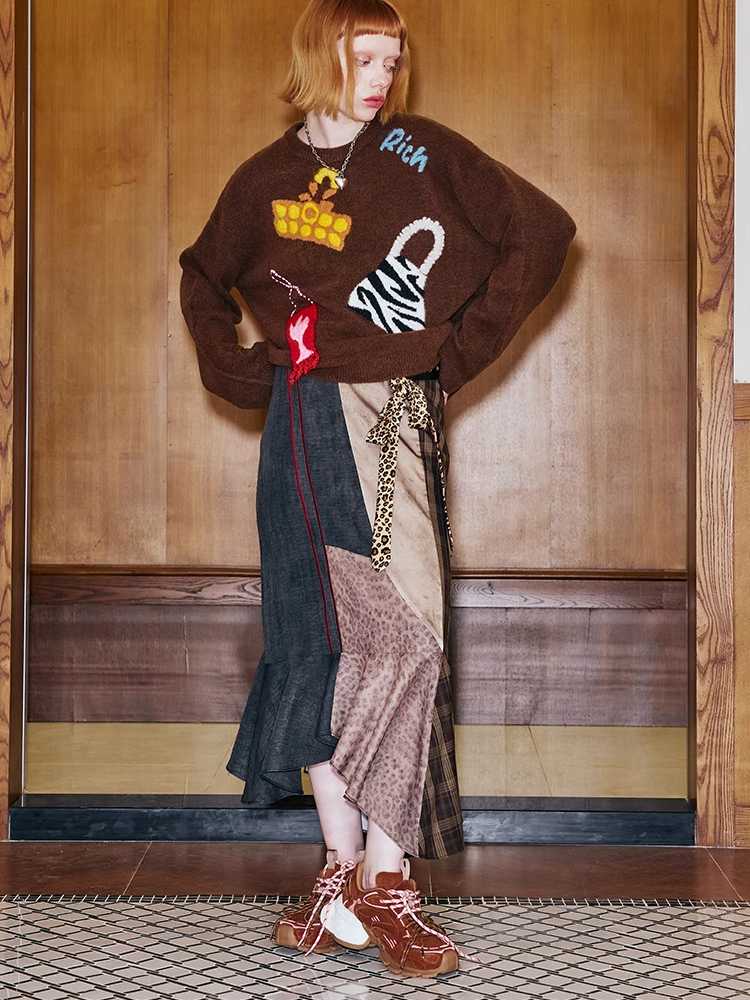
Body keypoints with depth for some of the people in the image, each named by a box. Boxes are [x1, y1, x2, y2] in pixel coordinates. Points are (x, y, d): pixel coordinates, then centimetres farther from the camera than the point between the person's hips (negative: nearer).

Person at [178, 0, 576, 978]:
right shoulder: (265, 179, 14)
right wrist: (233, 369, 13)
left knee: (403, 640, -11)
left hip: (398, 415, -2)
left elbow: (542, 232, 5)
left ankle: (382, 881, -3)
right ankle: (346, 864, 10)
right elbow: (203, 279, 29)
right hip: (307, 419, 2)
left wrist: (464, 345, 2)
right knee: (316, 636, 0)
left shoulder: (422, 152, 6)